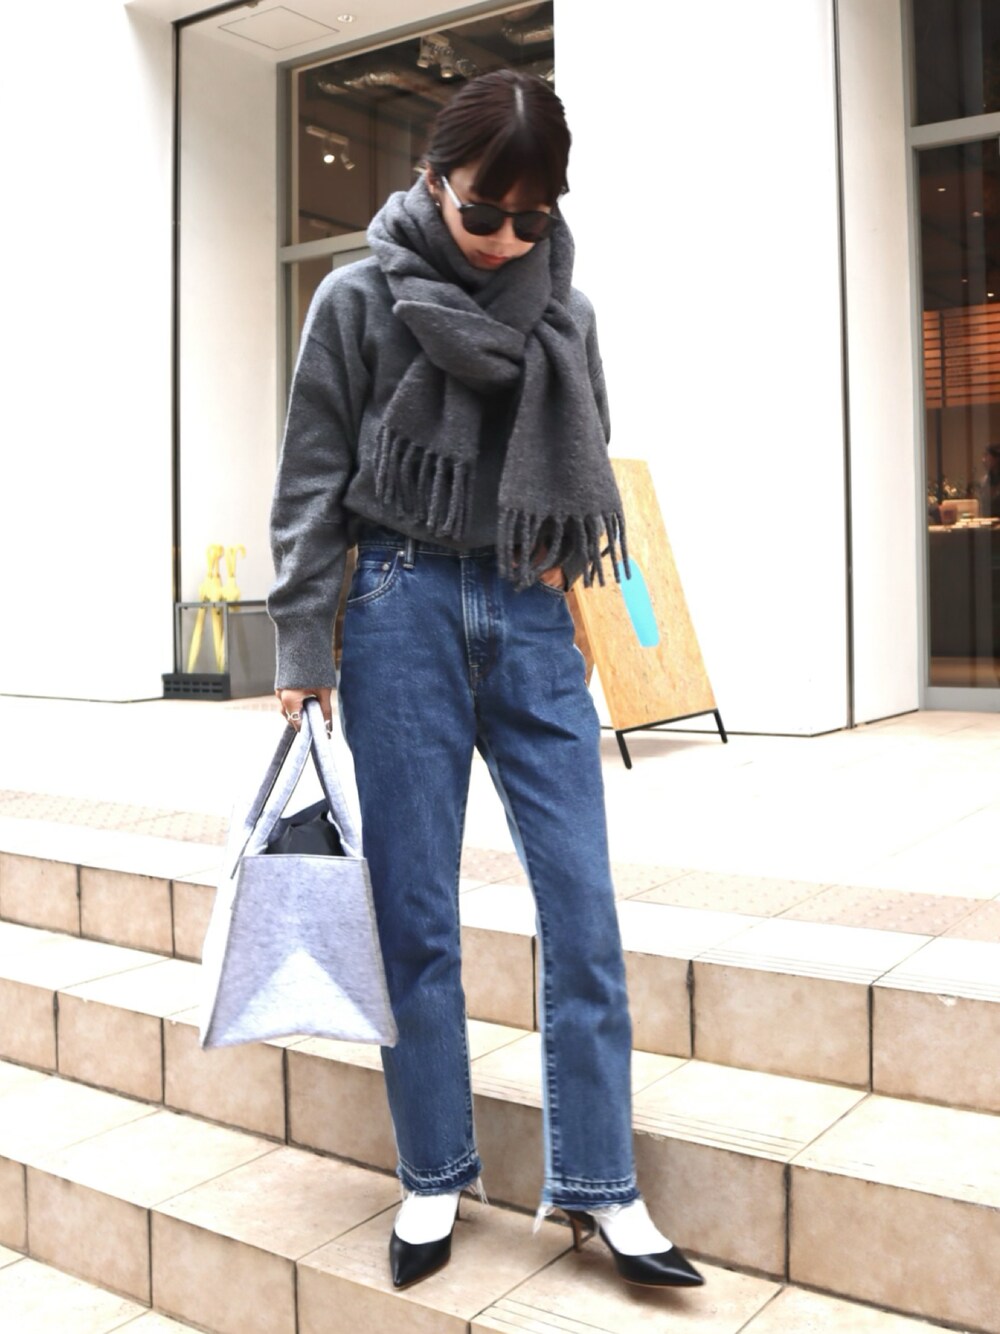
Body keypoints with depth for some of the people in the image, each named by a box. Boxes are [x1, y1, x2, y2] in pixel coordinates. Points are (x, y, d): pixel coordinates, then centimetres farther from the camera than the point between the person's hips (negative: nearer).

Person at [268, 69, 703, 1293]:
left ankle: (594, 1182, 13)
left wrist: (569, 549, 2)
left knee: (583, 905, -1)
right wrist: (303, 652, -5)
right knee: (415, 914, 3)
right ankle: (435, 1175, 20)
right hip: (403, 610, -2)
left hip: (531, 620, 3)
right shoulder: (360, 300, 1)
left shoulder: (565, 313, 10)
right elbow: (310, 483, -1)